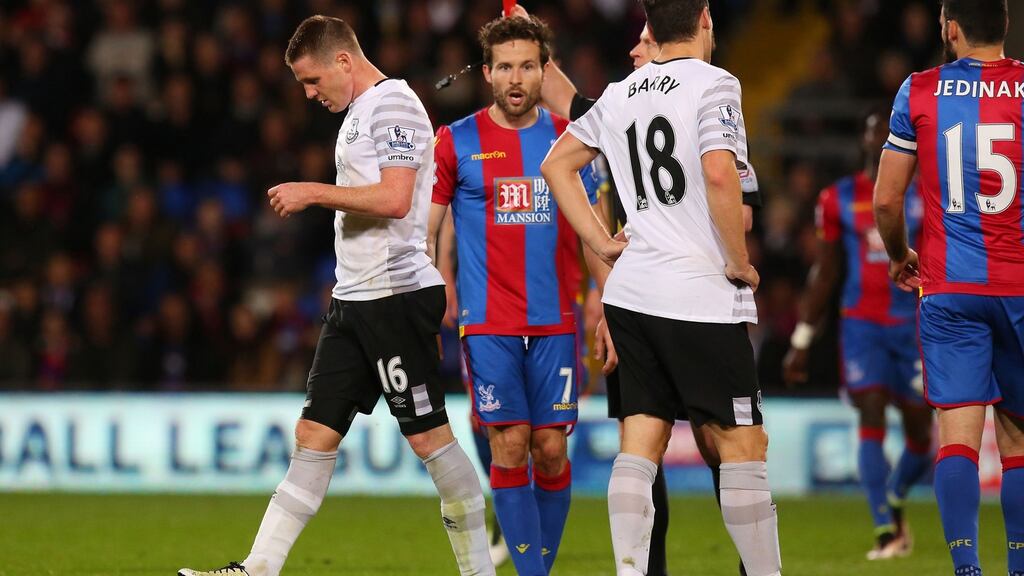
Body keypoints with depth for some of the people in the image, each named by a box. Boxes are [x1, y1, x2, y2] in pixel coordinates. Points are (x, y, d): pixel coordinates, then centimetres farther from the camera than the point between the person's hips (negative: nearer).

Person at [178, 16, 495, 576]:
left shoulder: (393, 105, -11)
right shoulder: (357, 113, 19)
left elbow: (394, 199, -22)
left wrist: (314, 191, -14)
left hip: (397, 293, -10)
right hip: (354, 298, 10)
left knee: (428, 434, -5)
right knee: (313, 435, 5)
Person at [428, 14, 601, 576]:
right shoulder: (456, 141, 2)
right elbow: (421, 229, 6)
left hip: (556, 322, 2)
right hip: (487, 322, -2)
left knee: (550, 447, 0)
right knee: (509, 445, -8)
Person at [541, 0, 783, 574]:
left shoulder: (619, 95, 12)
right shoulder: (713, 84, -9)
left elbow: (557, 165, 21)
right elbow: (719, 175, -22)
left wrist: (603, 243, 17)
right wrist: (740, 263, -11)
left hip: (632, 291, 6)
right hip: (703, 296, -6)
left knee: (640, 445, 4)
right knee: (744, 445, 0)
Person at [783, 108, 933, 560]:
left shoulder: (923, 197, 3)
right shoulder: (839, 199, 7)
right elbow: (825, 273, 12)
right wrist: (801, 341, 10)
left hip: (914, 325, 0)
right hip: (861, 323, 0)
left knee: (919, 429, 2)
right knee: (872, 418, -13)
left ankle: (894, 501, 32)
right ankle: (886, 531, -14)